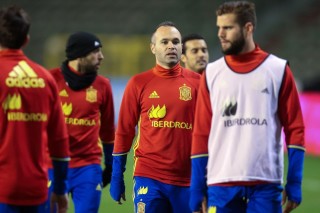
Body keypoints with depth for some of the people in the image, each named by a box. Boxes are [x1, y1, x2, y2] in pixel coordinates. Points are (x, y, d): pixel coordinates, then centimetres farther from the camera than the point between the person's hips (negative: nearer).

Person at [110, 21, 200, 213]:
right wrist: (117, 177, 4)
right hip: (149, 178, -1)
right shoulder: (139, 83, 4)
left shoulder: (196, 82, 5)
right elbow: (125, 131, 6)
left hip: (187, 179, 1)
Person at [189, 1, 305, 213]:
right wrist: (197, 190, 4)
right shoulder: (211, 73, 9)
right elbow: (201, 133, 9)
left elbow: (295, 128, 3)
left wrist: (294, 184, -4)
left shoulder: (278, 70, 4)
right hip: (222, 185, 2)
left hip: (266, 184, -2)